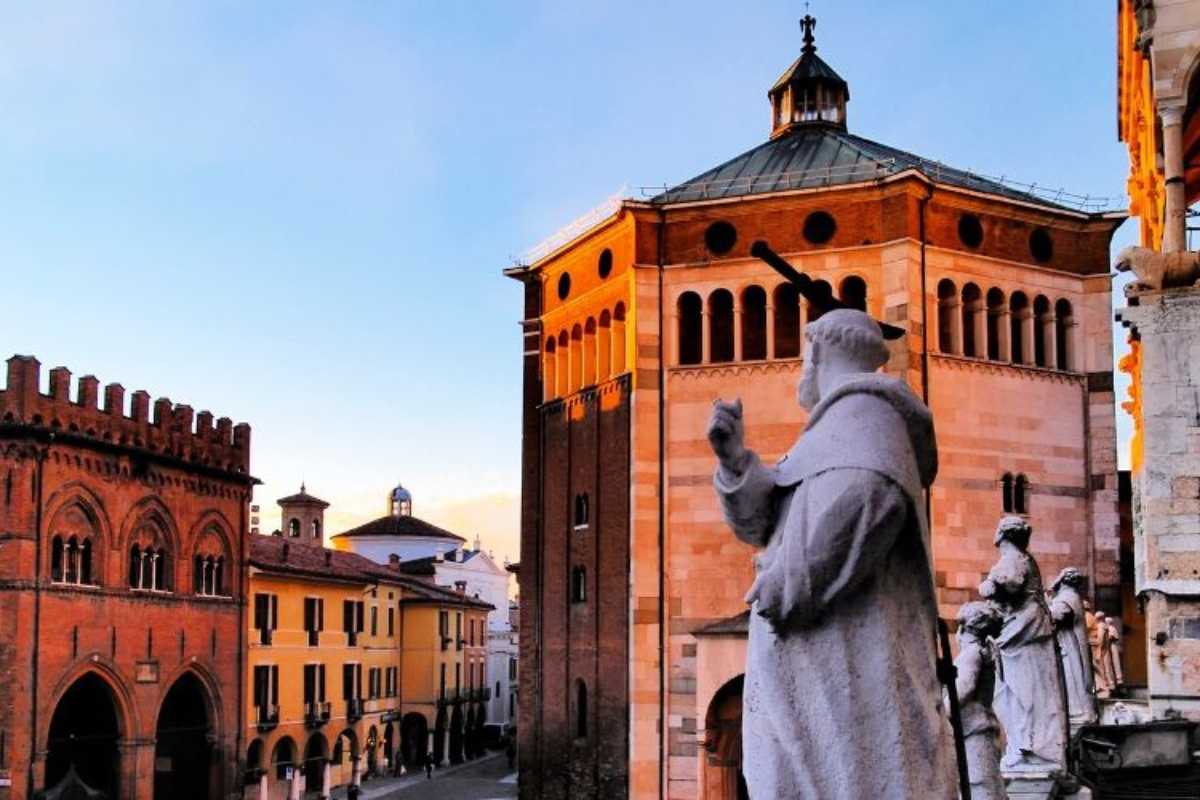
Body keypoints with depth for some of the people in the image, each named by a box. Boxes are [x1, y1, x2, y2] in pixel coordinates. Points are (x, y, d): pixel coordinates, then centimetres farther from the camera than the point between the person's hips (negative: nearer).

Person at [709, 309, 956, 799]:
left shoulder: (861, 406, -4)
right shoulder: (833, 438, 27)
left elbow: (866, 495, -25)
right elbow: (761, 522, 22)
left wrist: (782, 591, -18)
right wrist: (735, 459, 5)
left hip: (846, 649, -10)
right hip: (824, 659, 10)